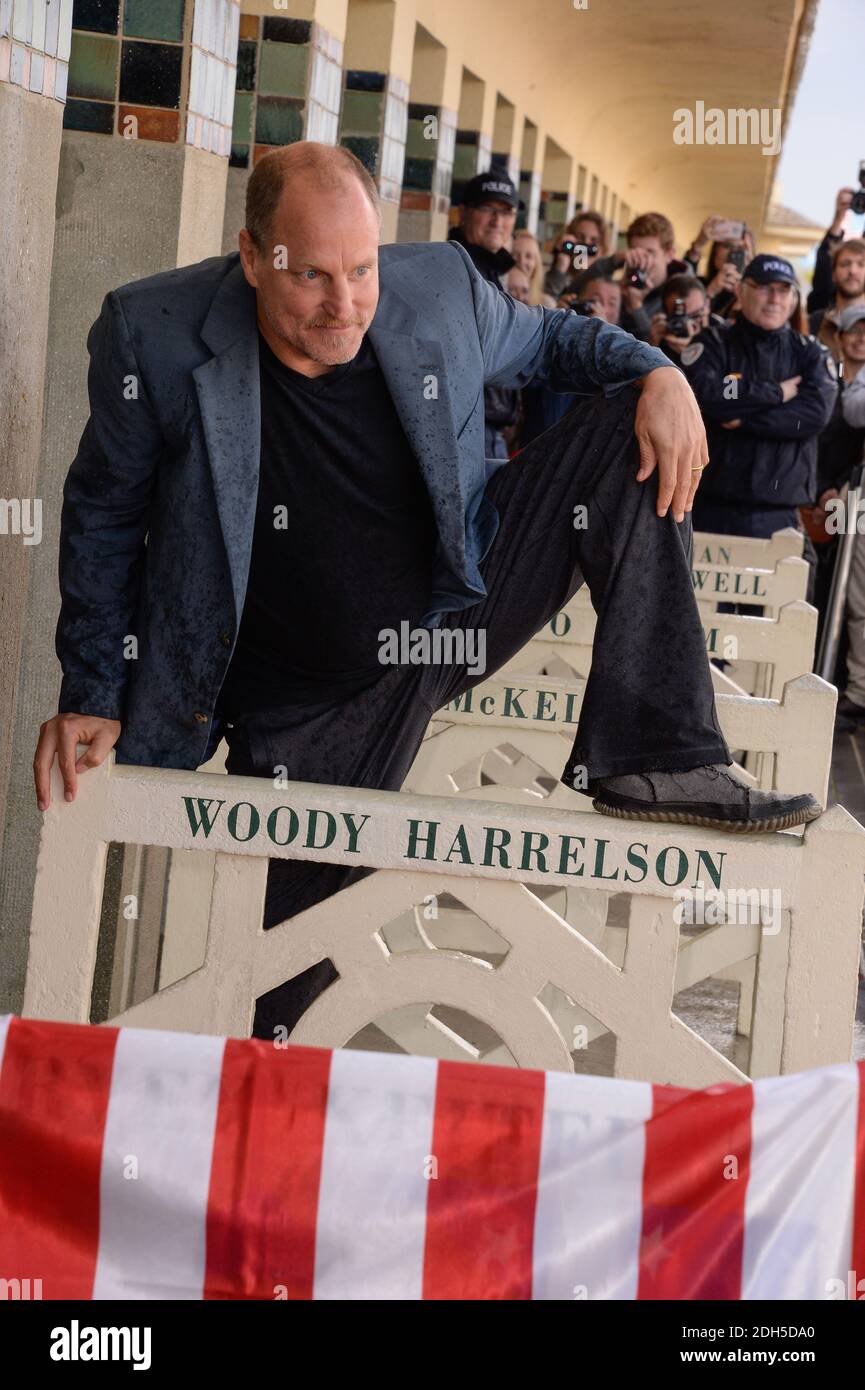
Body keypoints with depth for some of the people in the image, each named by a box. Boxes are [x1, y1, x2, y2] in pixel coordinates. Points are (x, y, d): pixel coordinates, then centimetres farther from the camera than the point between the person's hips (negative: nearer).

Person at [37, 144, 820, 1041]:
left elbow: (546, 337, 10)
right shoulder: (154, 337, -18)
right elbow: (103, 516, -3)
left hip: (461, 609, 3)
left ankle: (656, 761, -17)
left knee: (631, 429, -11)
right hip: (309, 704, -3)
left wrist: (656, 372, -11)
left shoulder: (443, 286, -12)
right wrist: (92, 694, -6)